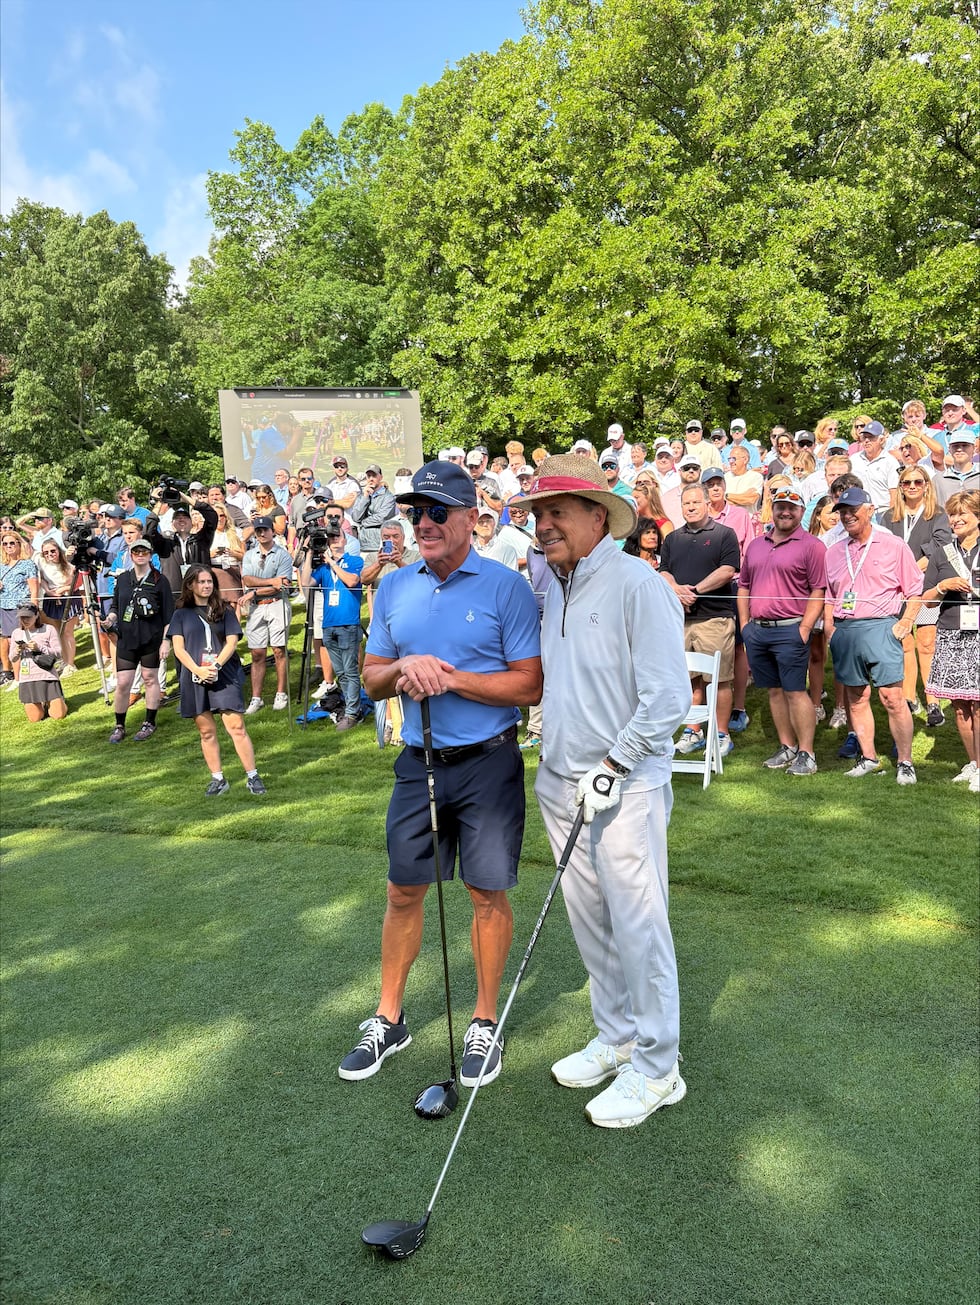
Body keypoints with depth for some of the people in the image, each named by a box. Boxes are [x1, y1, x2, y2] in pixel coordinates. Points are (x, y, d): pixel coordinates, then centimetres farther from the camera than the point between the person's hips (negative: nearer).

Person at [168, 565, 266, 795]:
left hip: (224, 676, -1)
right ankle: (218, 780, 14)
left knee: (236, 727, -8)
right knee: (206, 731, 5)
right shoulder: (181, 614, 10)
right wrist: (198, 670, -13)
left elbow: (232, 642, 2)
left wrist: (216, 665, -15)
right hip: (194, 678, 2)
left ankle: (252, 777, -2)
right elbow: (179, 648, 2)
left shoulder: (225, 610, 9)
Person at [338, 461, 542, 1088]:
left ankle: (485, 1023, 28)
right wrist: (404, 667, -13)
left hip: (488, 762, -4)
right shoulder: (395, 588, 7)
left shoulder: (507, 587, -9)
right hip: (419, 762, 4)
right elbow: (372, 678, 9)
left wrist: (450, 678, -20)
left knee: (488, 894, 8)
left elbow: (529, 685, -12)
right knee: (403, 892, 13)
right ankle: (389, 1020, 31)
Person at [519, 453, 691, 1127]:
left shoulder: (637, 584, -14)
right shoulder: (550, 587, 8)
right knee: (589, 920, 16)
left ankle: (656, 1067, 18)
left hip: (625, 786, -7)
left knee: (638, 925, 1)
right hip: (563, 780, 7)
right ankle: (616, 1035, 34)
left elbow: (669, 697, -17)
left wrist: (611, 767, -15)